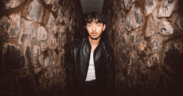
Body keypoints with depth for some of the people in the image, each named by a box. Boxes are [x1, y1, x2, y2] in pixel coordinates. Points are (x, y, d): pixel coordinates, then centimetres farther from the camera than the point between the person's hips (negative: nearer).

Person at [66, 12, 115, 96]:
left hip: (98, 87, 1)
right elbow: (69, 71, -6)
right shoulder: (75, 46, -14)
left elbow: (110, 76, -3)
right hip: (79, 87, 0)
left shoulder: (108, 50, -11)